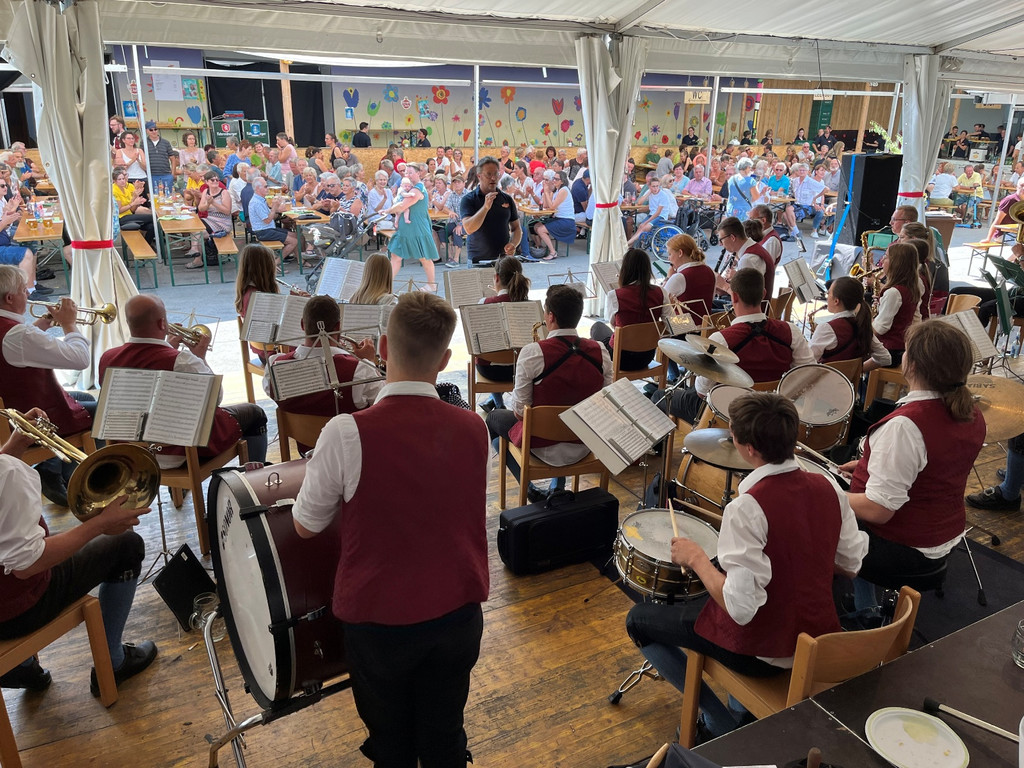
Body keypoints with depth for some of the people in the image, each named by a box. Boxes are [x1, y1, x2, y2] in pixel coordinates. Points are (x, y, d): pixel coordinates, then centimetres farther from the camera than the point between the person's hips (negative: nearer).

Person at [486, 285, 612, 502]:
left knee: (494, 418, 25)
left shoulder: (532, 353, -22)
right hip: (584, 445, 5)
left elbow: (519, 410, -15)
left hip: (543, 446, -4)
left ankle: (530, 491, 19)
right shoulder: (600, 351, -9)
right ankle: (557, 487, 36)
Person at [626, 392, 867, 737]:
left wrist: (696, 558, -16)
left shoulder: (748, 507, -30)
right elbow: (851, 564, 3)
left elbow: (741, 607, -29)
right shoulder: (828, 487, -9)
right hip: (817, 636, 7)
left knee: (639, 619, 12)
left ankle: (721, 724, 9)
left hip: (760, 652, -7)